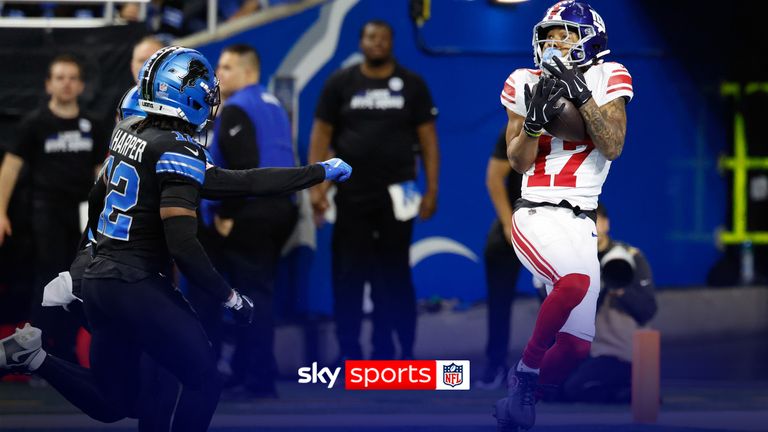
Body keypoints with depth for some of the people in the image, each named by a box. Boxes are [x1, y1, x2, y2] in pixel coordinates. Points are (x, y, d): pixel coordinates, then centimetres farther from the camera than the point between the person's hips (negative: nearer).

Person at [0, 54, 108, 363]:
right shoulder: (35, 124, -3)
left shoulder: (91, 126, 9)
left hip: (83, 214, 4)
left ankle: (66, 356, 16)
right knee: (48, 283, -6)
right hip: (48, 213, -4)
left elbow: (102, 170, 15)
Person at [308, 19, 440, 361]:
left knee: (393, 275, 3)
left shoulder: (411, 85, 4)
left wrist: (432, 190, -3)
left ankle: (386, 349, 10)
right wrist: (315, 186, -7)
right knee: (348, 274, 0)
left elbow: (428, 139, 3)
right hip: (352, 195, 0)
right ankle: (348, 351, 6)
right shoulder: (341, 84, 3)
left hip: (395, 195, 0)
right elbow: (321, 134, 2)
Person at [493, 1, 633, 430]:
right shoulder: (527, 85, 6)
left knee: (575, 345, 0)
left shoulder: (606, 80, 4)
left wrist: (583, 97, -16)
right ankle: (525, 374, -17)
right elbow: (518, 162, 3)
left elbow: (613, 146, -9)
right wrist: (534, 120, -14)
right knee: (577, 281, -34)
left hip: (581, 223, 3)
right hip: (536, 214, -2)